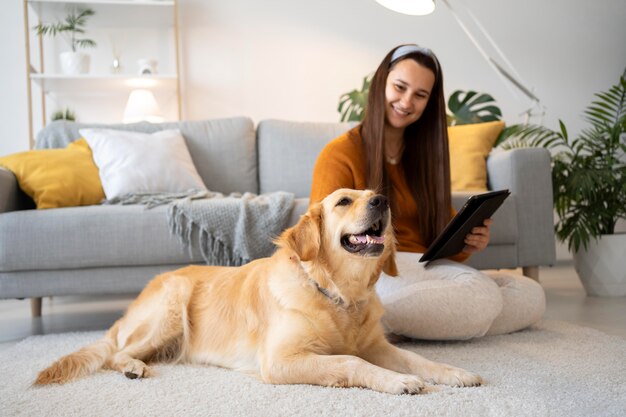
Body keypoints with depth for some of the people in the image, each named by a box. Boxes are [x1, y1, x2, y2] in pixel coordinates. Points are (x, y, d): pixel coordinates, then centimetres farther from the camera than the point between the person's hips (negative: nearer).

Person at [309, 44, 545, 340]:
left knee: (531, 295, -13)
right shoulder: (339, 154, -1)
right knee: (483, 295, -30)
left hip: (426, 268, 8)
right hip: (368, 269, -8)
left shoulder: (426, 152, 19)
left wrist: (468, 243, -5)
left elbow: (445, 224, 19)